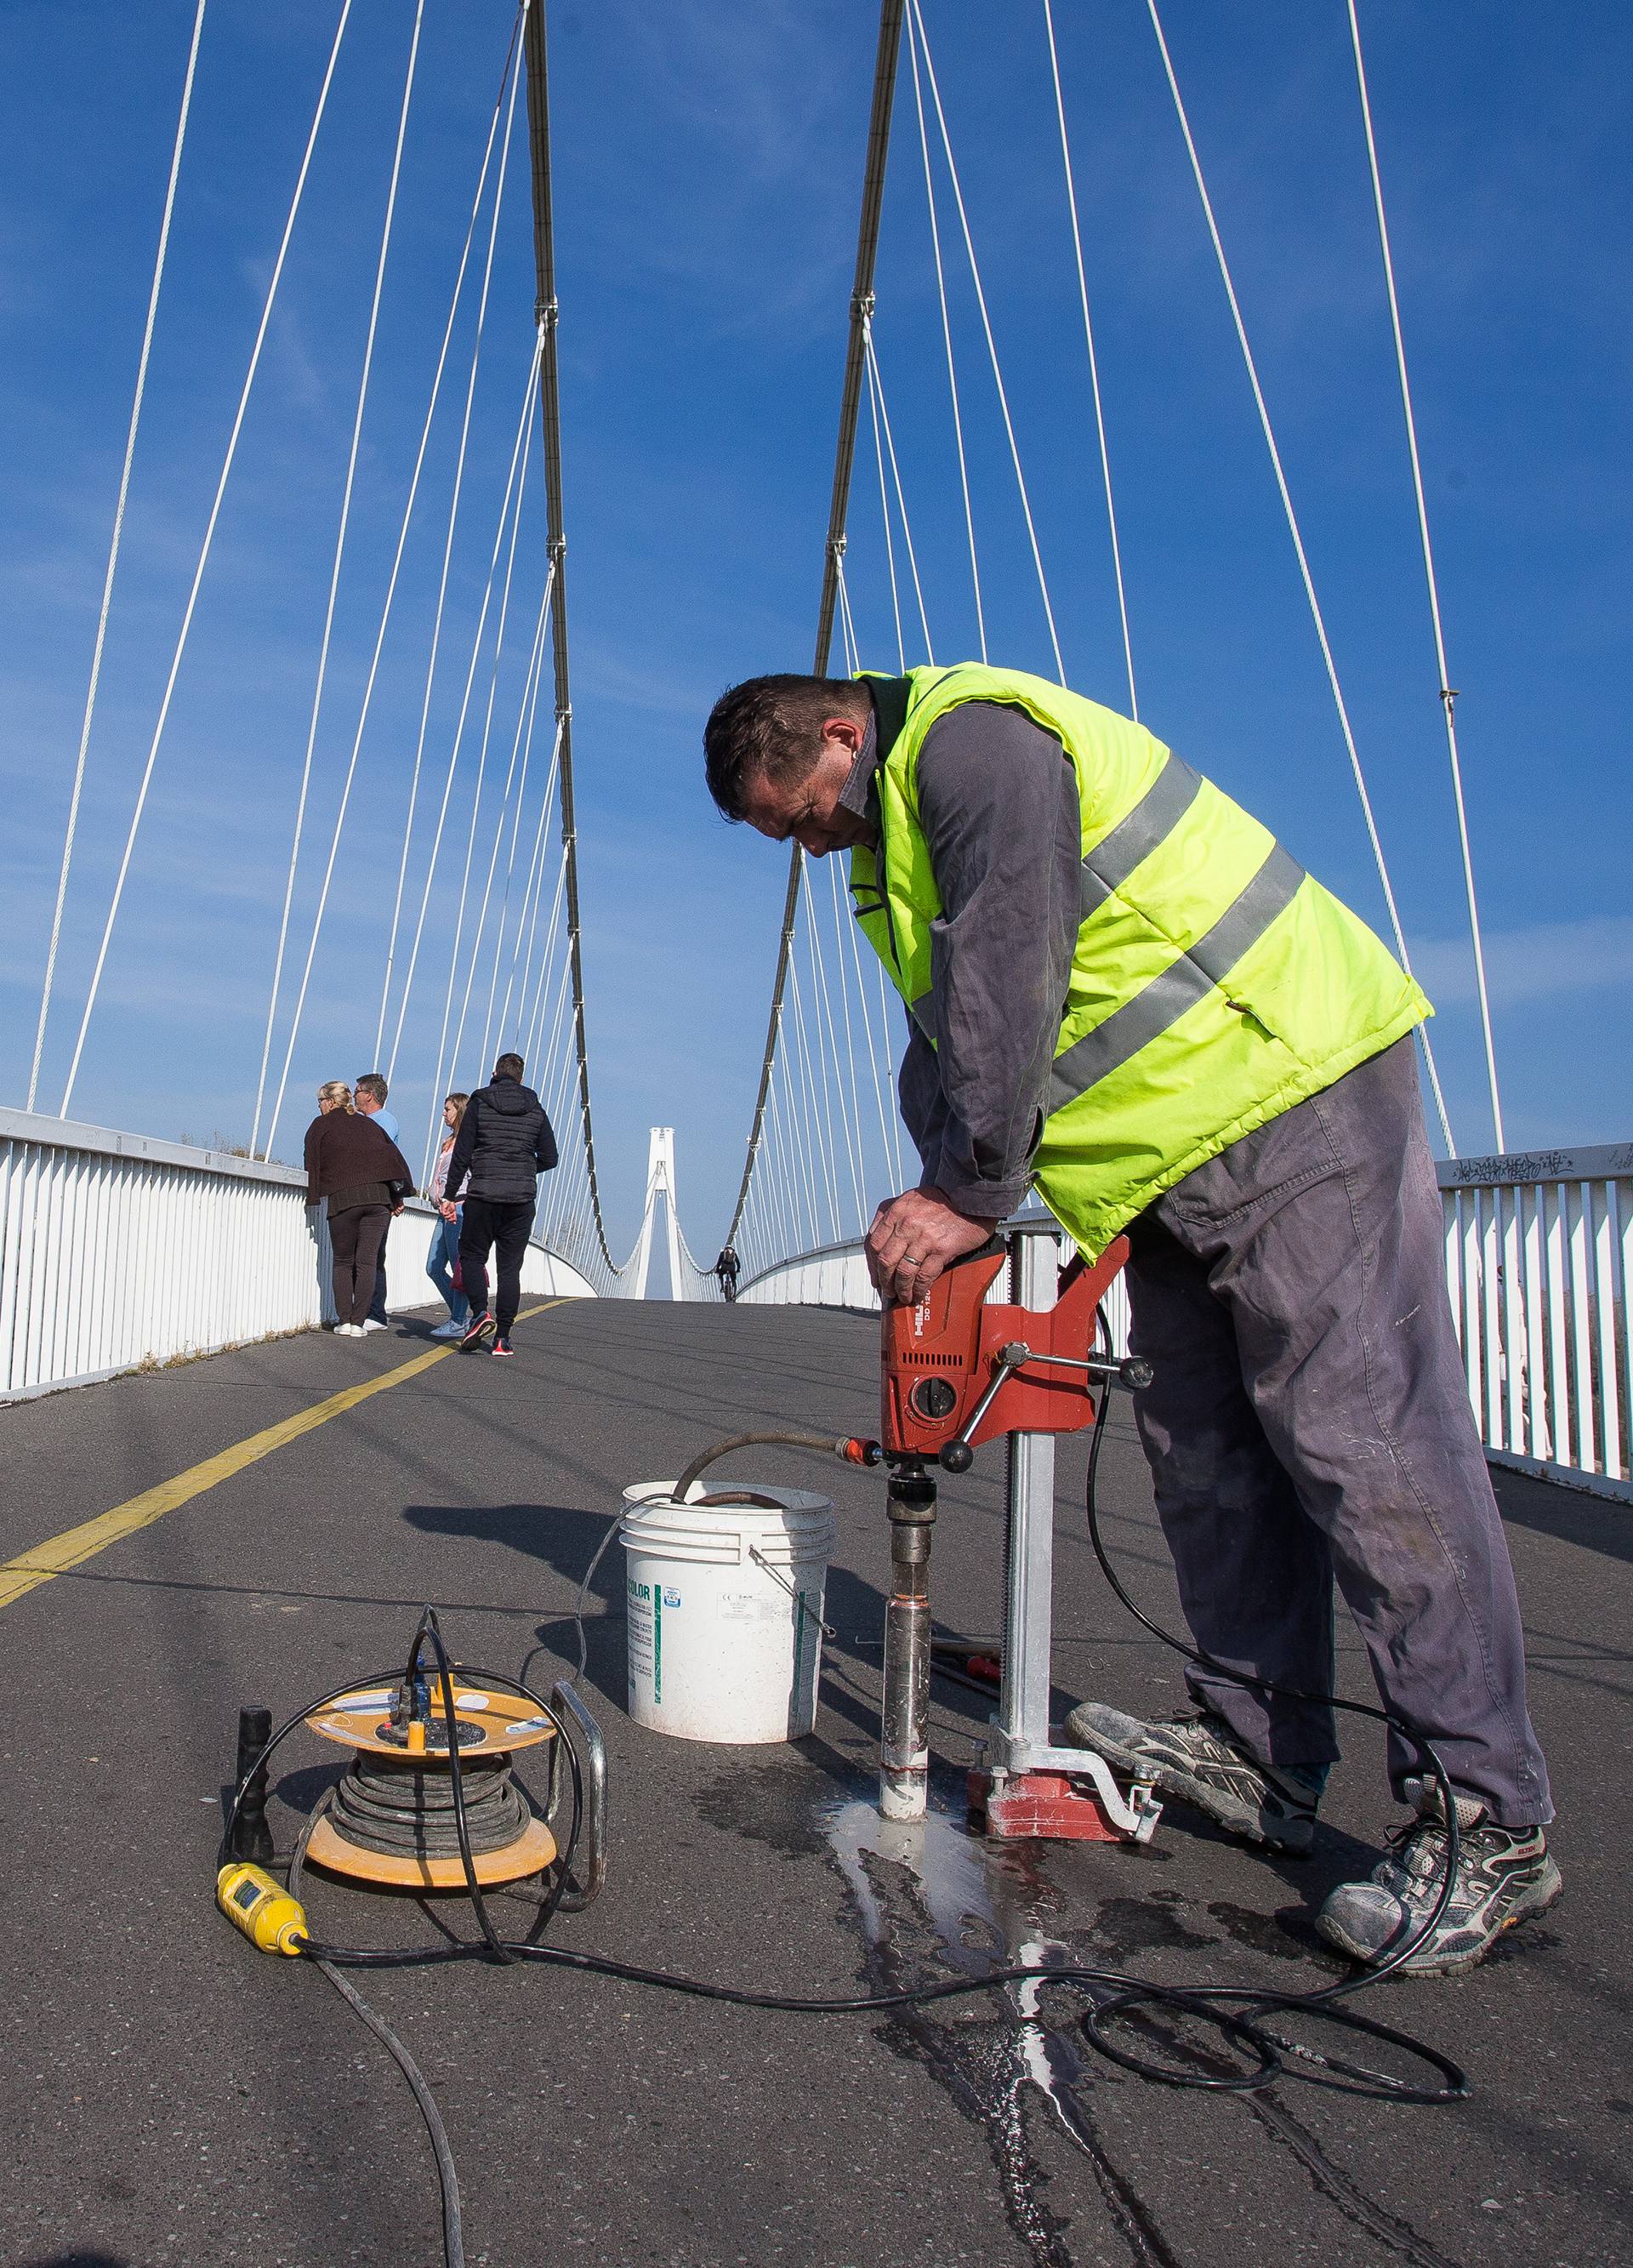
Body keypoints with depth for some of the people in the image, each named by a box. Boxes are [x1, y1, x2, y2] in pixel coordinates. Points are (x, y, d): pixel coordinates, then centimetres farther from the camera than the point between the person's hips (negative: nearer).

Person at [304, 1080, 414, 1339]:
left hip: (343, 1197, -3)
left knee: (343, 1262, 9)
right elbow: (394, 1156, 17)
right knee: (367, 1261, 3)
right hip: (379, 1196, 3)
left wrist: (313, 1197, 12)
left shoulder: (321, 1125, 12)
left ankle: (344, 1321, 2)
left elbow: (312, 1164, 7)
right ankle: (358, 1322, -1)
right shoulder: (368, 1123, 22)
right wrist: (398, 1197, 18)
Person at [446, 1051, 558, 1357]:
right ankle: (503, 1337, 2)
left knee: (471, 1256, 13)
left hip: (483, 1196, -2)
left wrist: (451, 1195, 0)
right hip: (522, 1199, 2)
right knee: (510, 1268, 5)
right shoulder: (535, 1110, 8)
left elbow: (461, 1154, -4)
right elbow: (549, 1158, 9)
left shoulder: (479, 1103, 0)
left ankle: (480, 1312, -10)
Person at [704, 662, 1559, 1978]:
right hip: (1175, 1148, 10)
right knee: (1205, 1448, 10)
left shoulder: (971, 740, -14)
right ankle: (1257, 1749, 19)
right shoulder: (900, 828, 18)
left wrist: (973, 1192, -16)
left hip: (1287, 1082, -10)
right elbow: (944, 1038, 16)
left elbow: (1006, 986, -22)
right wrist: (944, 1198, 2)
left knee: (1360, 1437, -10)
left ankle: (1489, 1822, -2)